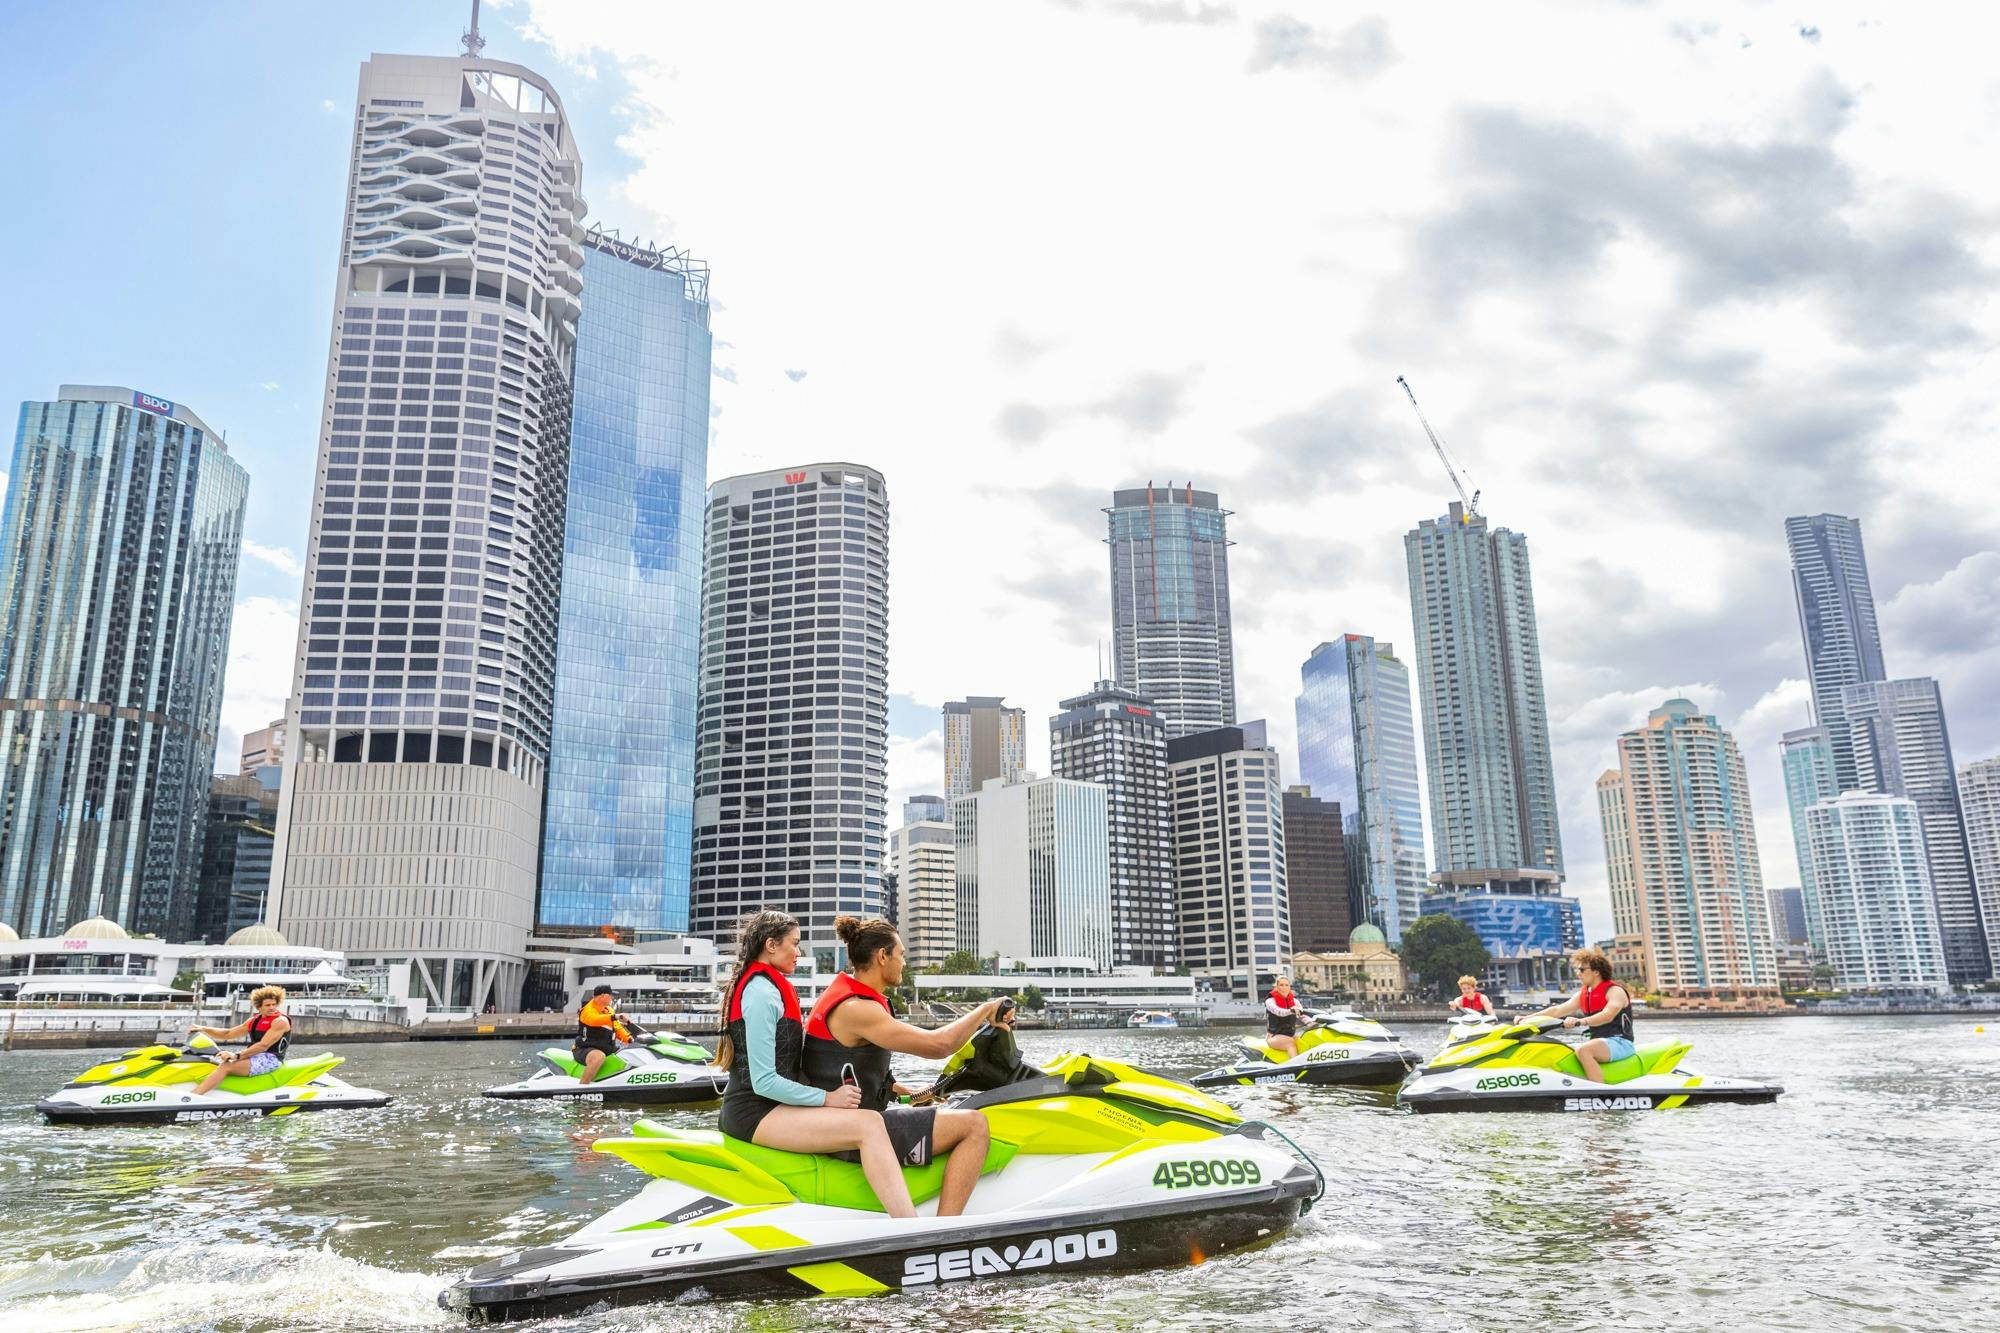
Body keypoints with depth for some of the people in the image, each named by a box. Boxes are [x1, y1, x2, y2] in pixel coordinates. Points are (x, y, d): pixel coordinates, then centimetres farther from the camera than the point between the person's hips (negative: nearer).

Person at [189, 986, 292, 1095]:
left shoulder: (280, 1021, -10)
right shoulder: (254, 1020, 17)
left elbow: (264, 1045, -19)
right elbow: (228, 1034, 21)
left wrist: (237, 1056, -23)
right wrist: (203, 1029, 9)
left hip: (270, 1058, -10)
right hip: (255, 1056, 10)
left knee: (226, 1066, -26)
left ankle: (193, 1096, -33)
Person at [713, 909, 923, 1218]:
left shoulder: (767, 986, 20)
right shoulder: (763, 992, -13)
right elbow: (763, 1082, -19)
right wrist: (827, 1098, -16)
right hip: (755, 1112, -11)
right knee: (869, 1124, -26)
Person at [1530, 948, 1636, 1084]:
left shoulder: (1615, 991, -8)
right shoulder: (1583, 995, 16)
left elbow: (1608, 1015, -27)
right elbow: (1557, 1010, 11)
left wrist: (1580, 1021, -42)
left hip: (1619, 1042, -8)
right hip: (1598, 1042, 8)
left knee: (1583, 1051, -33)